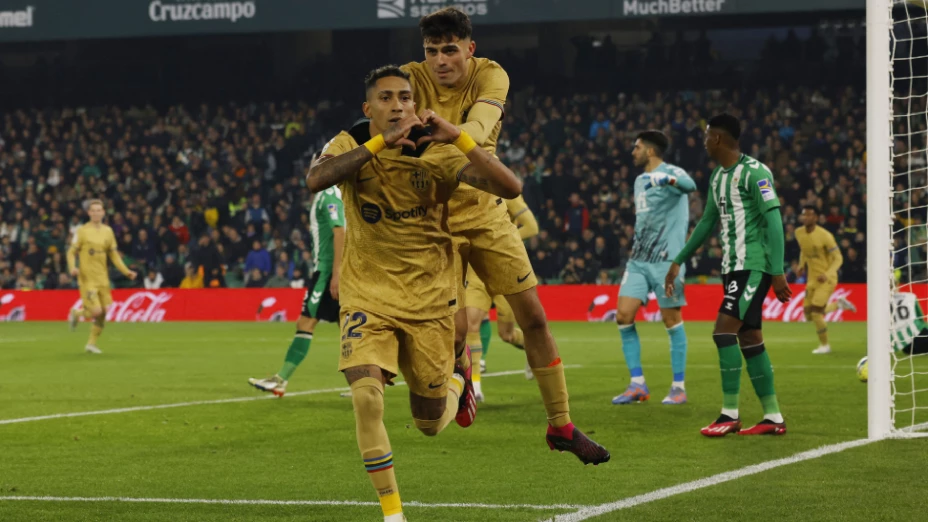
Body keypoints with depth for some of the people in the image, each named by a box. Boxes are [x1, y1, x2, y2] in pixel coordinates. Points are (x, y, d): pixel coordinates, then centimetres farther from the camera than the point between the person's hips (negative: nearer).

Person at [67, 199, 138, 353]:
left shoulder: (107, 231, 10)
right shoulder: (82, 231, -5)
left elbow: (113, 254, 16)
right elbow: (71, 252, -2)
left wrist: (126, 271, 7)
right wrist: (72, 267, -22)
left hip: (103, 278, 5)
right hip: (87, 278, -5)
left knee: (103, 313, 3)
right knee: (96, 311, -16)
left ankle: (91, 343, 19)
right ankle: (76, 314, 17)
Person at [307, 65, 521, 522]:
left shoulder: (437, 154, -10)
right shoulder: (349, 146, -8)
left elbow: (510, 187, -22)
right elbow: (316, 180, -31)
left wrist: (456, 137, -29)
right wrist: (380, 142, -35)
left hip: (429, 300, 0)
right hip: (367, 298, 0)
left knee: (430, 425, 9)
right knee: (366, 396, -23)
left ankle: (457, 378, 45)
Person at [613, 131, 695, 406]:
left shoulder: (671, 172, -7)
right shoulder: (640, 181, 18)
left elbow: (689, 185, -31)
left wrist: (668, 179, -51)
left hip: (666, 259, -8)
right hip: (639, 259, 8)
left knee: (671, 320, -3)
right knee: (623, 315, -3)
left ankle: (679, 387, 5)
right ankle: (637, 384, 3)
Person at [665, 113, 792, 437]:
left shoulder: (754, 172, -12)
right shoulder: (718, 177, 16)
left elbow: (773, 220, -17)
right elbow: (707, 222, 26)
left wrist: (777, 272, -22)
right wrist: (678, 262, 26)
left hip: (754, 265, -9)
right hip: (732, 266, 9)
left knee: (724, 331, -15)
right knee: (750, 340, 7)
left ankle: (730, 415, -10)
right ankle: (773, 418, 10)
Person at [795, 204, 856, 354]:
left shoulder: (824, 235, -19)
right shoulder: (799, 233, 1)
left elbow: (838, 258, -15)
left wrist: (827, 274, -28)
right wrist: (801, 266, 9)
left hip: (826, 279, -7)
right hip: (812, 279, 7)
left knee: (816, 312, -16)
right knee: (809, 315, 6)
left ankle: (824, 345, 5)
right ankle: (838, 304, 30)